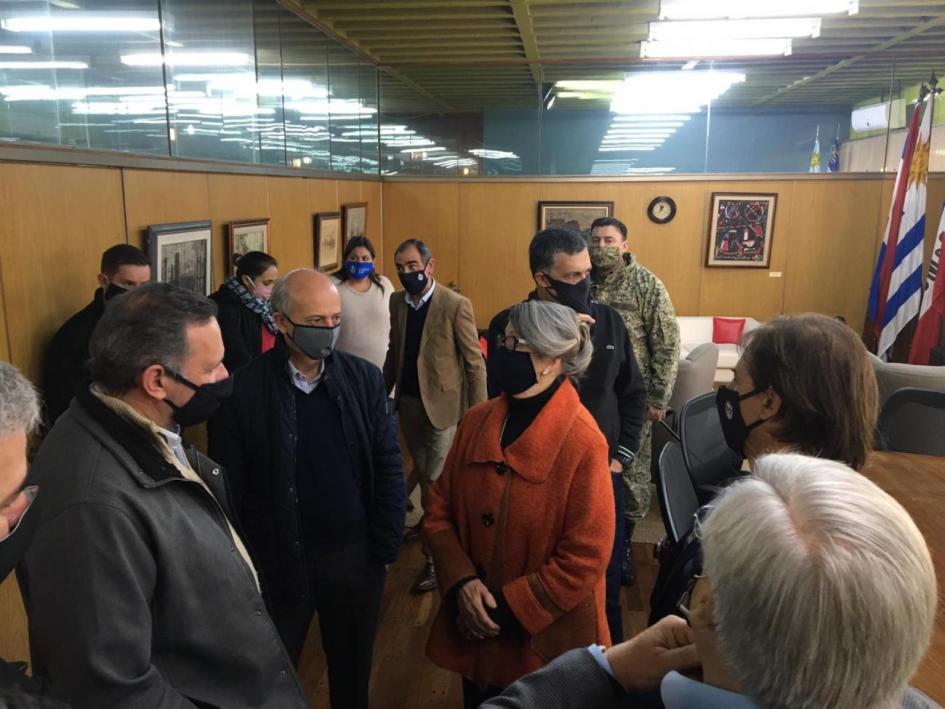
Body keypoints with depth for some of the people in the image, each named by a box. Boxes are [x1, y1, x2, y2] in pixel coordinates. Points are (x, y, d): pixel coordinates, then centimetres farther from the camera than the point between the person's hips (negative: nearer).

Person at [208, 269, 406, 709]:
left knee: (353, 671, 22)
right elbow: (229, 489, -8)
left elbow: (389, 469, -1)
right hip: (275, 567, -2)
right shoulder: (243, 391, -13)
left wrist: (384, 550, -2)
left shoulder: (365, 379, -5)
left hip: (355, 557, 2)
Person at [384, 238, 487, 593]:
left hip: (442, 402, -6)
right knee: (421, 470, 20)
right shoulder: (397, 301, 4)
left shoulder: (456, 305, -15)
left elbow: (475, 362, -13)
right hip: (408, 400, 6)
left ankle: (437, 557, 13)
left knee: (436, 481, -1)